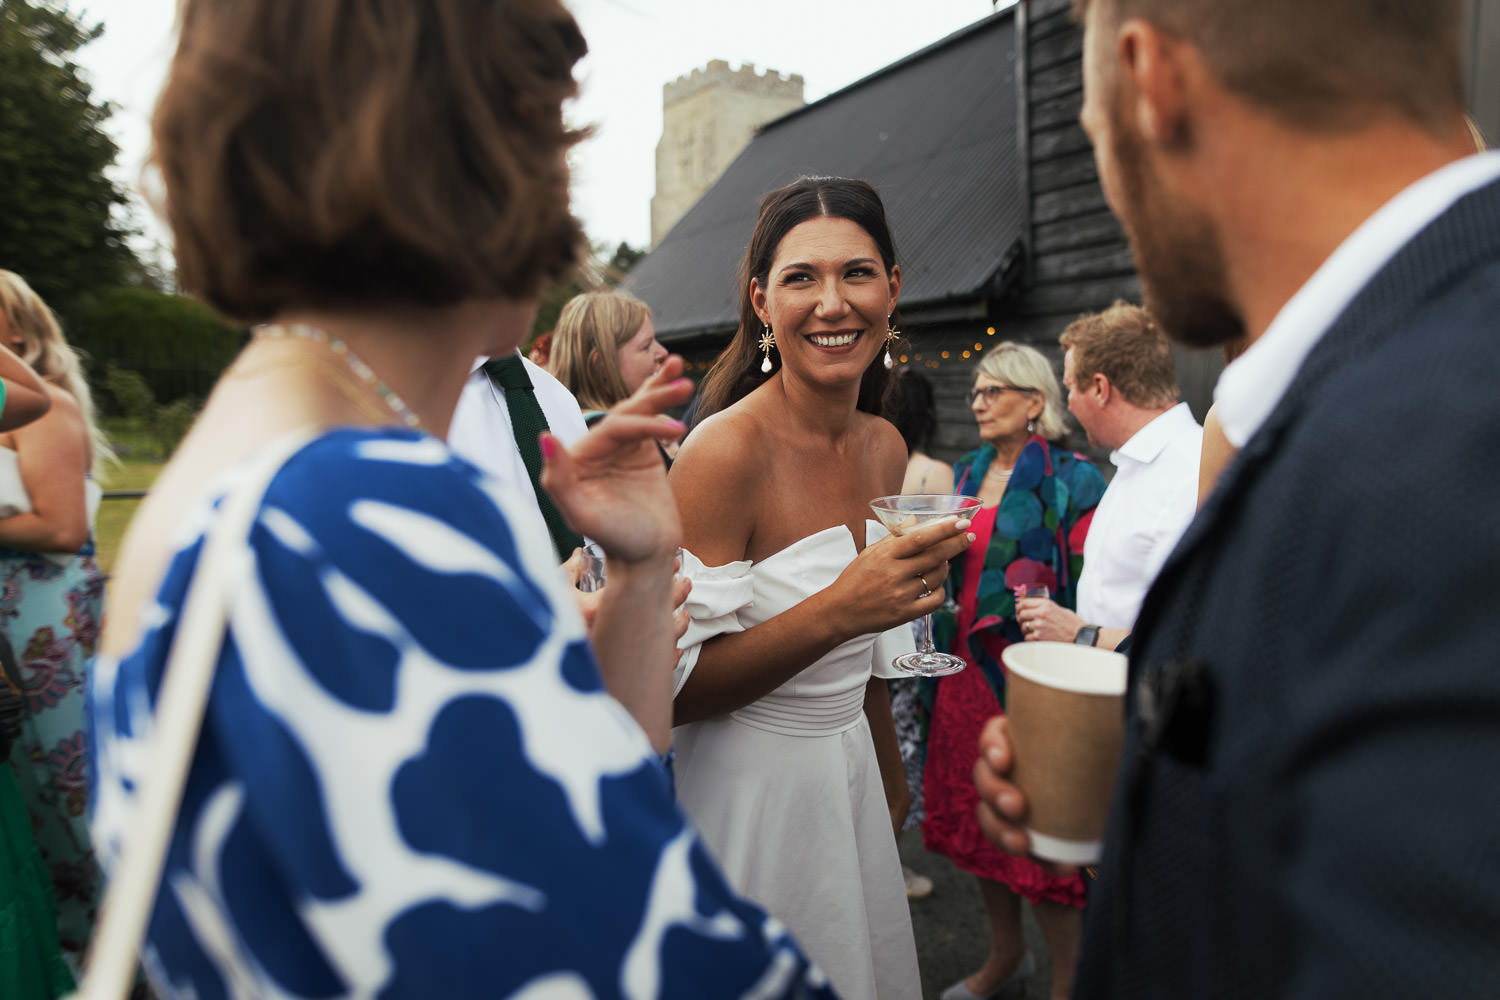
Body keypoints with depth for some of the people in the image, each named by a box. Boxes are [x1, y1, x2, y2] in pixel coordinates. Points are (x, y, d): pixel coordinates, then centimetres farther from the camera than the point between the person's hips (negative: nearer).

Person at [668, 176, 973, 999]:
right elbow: (673, 689, -21)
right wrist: (839, 609, -32)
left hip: (850, 773, 7)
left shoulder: (887, 447, 0)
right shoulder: (725, 450, -22)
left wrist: (892, 781, 17)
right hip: (752, 786, -6)